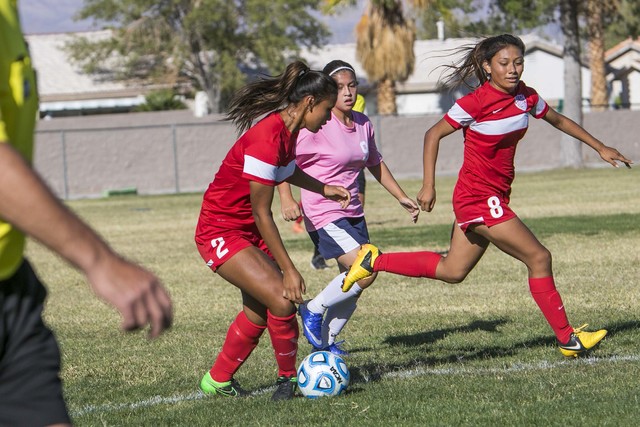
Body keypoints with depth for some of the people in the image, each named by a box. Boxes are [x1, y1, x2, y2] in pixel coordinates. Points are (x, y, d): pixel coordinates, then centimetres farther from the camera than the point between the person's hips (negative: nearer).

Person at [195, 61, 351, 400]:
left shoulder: (288, 130, 1)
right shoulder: (267, 137, -28)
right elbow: (261, 214, -24)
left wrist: (323, 188, 32)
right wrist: (288, 270, -21)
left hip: (247, 231, 10)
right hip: (221, 232, -10)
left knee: (259, 309, 11)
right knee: (282, 300, -20)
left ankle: (218, 380, 28)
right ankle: (288, 377, 0)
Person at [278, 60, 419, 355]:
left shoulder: (363, 124, 6)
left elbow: (375, 164, 23)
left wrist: (401, 197, 25)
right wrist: (287, 200, -25)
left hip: (353, 213, 8)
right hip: (323, 214, -8)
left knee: (353, 287, 8)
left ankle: (326, 340, 25)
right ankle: (313, 310, 0)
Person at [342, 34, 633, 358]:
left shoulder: (525, 97, 2)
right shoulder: (476, 103, -17)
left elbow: (558, 121, 20)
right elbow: (433, 135, -7)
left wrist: (600, 148, 23)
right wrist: (428, 185, -11)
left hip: (496, 197, 8)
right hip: (479, 197, -8)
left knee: (451, 271, 17)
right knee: (539, 258, -9)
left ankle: (375, 261, 25)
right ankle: (567, 339, 0)